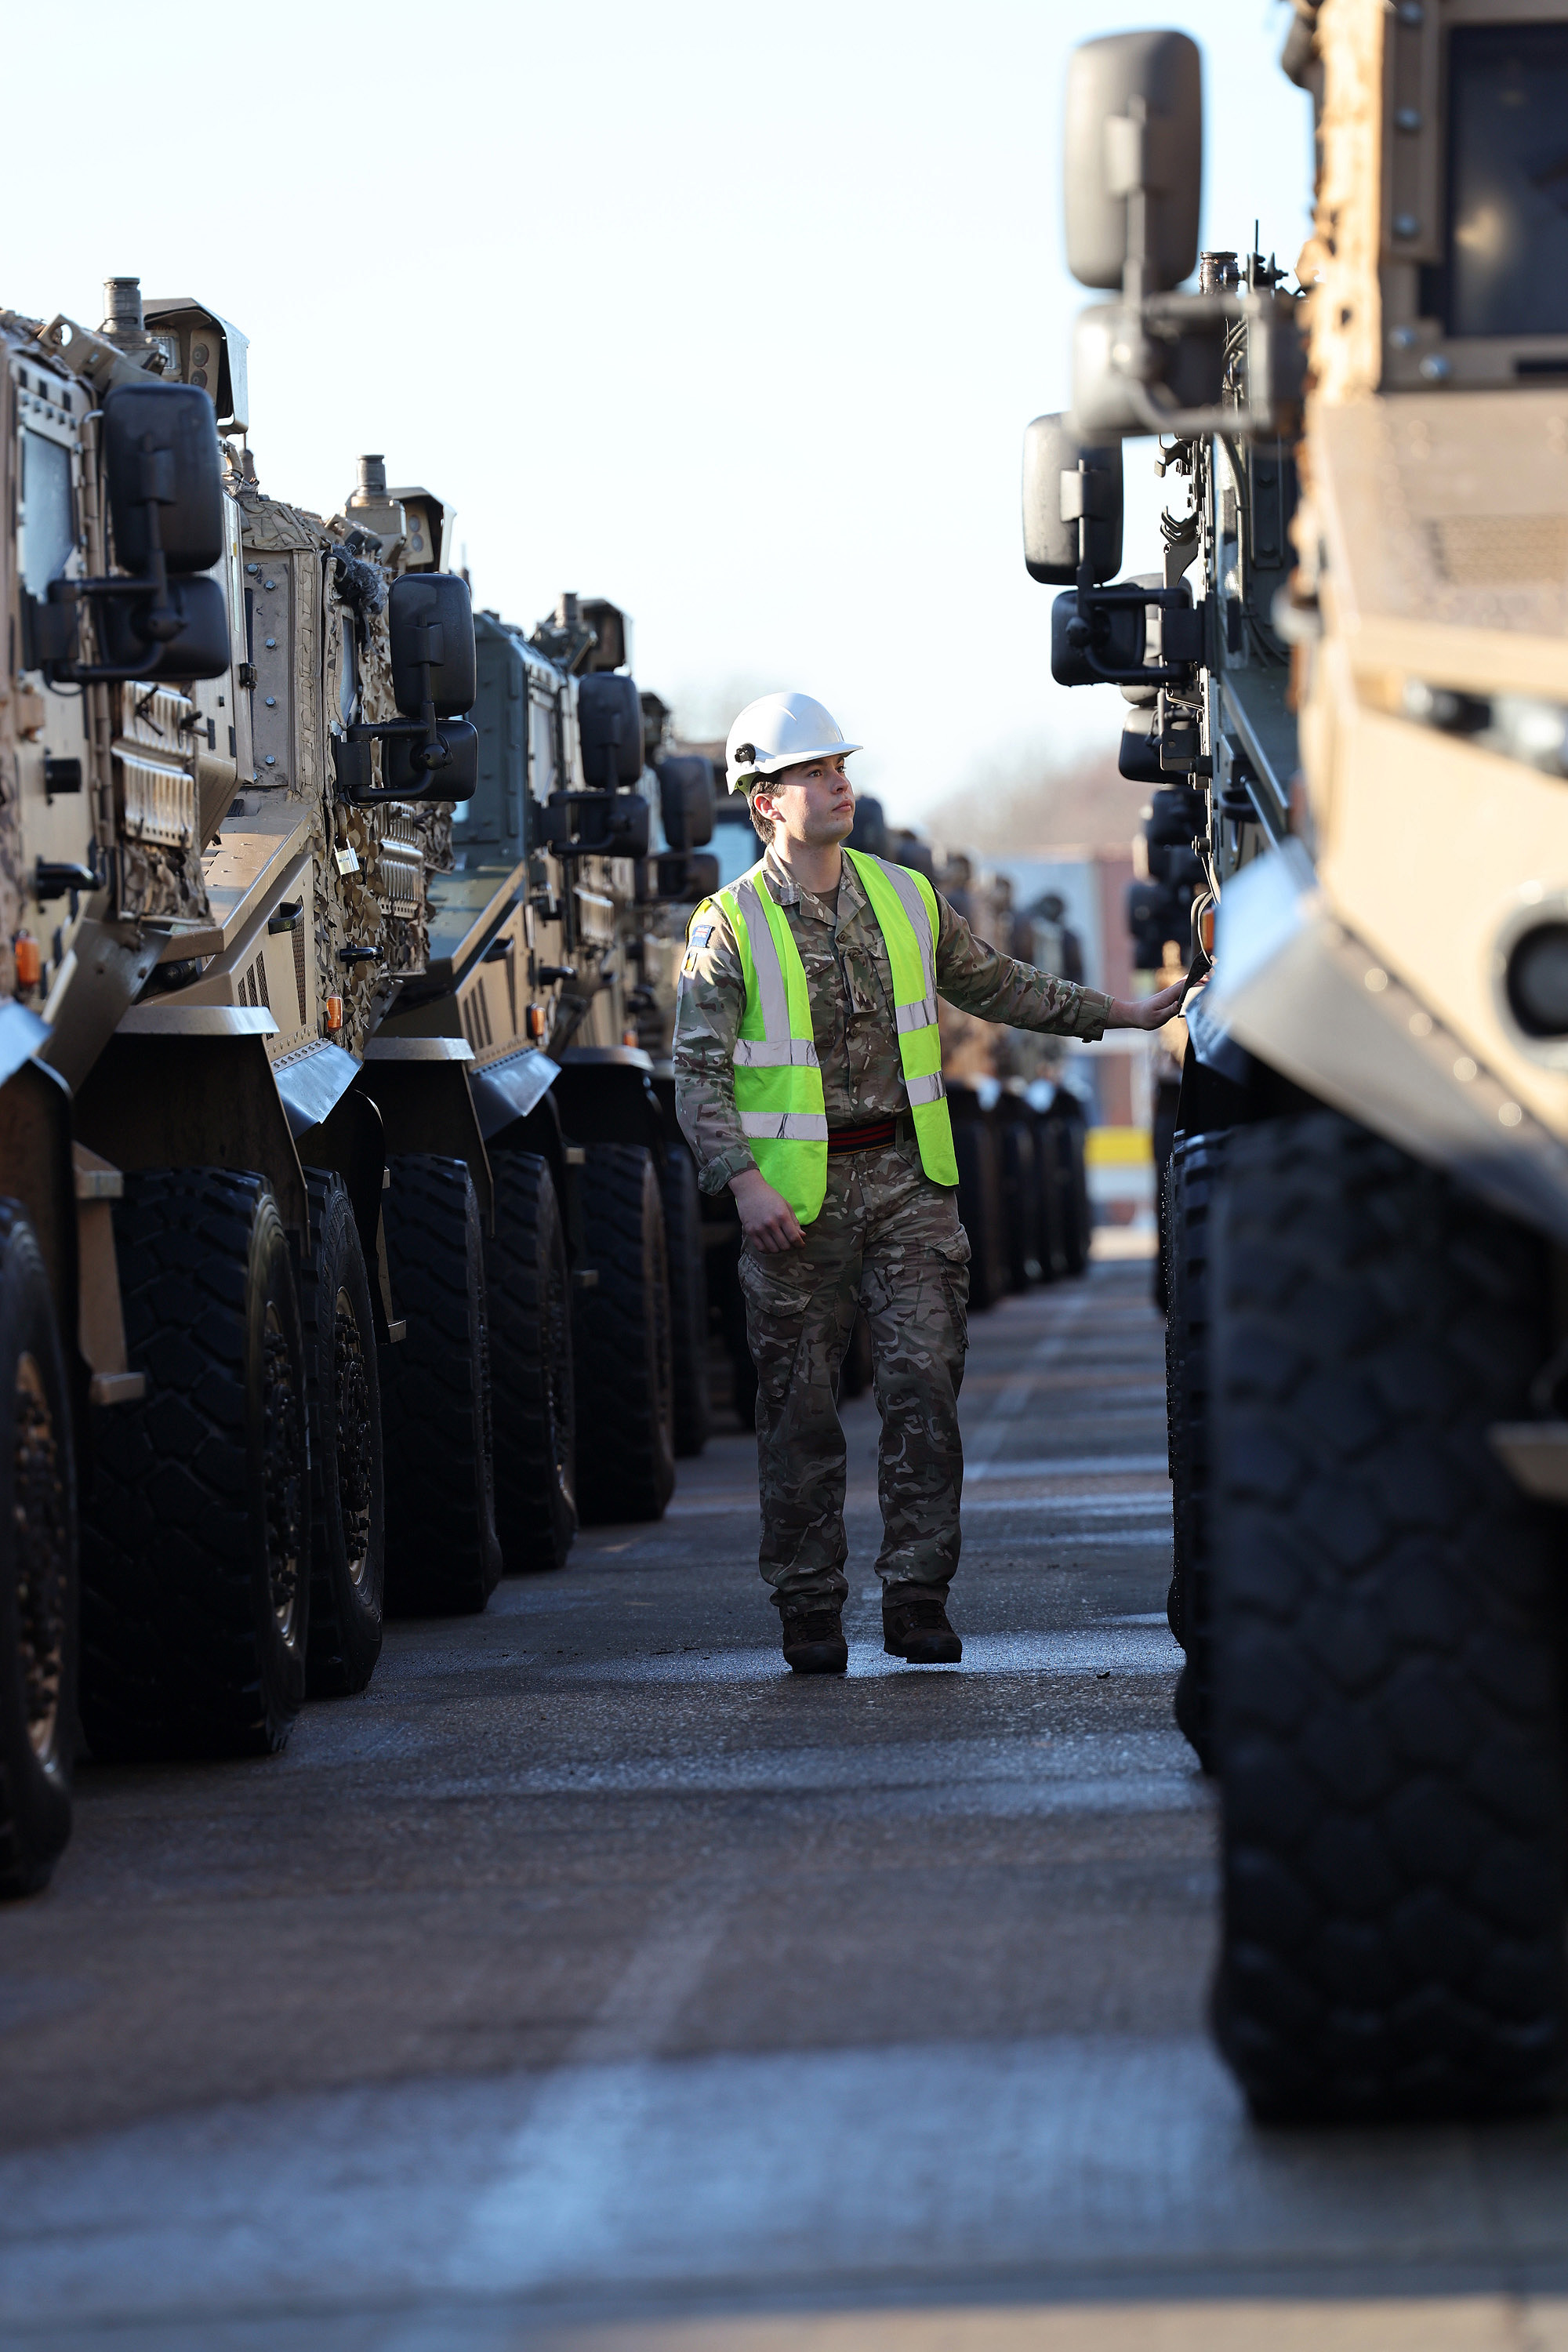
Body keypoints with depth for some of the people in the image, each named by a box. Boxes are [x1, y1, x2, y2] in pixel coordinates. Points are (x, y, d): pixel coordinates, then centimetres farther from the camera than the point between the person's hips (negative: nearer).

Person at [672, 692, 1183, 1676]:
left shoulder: (905, 898, 9)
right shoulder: (730, 928, -4)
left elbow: (997, 985, 22)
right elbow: (699, 1071, -7)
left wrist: (1117, 1013, 21)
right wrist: (744, 1180, -19)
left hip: (907, 1180, 3)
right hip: (796, 1197, -3)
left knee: (925, 1381, -6)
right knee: (801, 1409, 2)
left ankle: (918, 1599, -1)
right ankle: (810, 1612, 11)